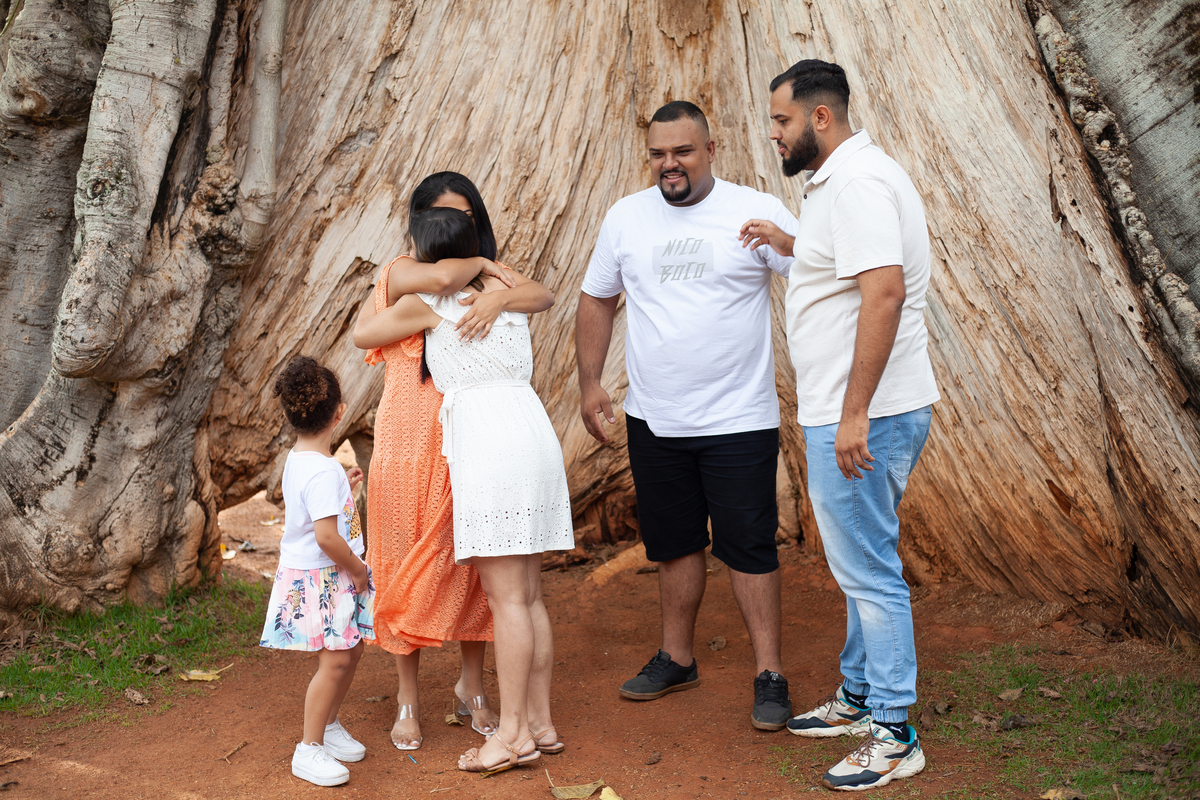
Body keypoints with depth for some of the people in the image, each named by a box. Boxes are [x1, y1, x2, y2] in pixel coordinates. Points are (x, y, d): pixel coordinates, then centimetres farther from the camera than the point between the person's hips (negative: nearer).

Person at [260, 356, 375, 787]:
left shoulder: (296, 459, 7)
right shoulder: (323, 471, -24)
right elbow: (326, 537, -28)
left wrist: (345, 488, 19)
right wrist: (357, 570, -15)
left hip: (329, 578, 10)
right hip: (320, 578, -10)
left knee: (351, 649, 18)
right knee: (335, 660, -7)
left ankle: (329, 725, 32)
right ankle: (309, 749, 3)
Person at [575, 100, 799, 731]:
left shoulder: (757, 212, -6)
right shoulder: (625, 217, 4)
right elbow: (597, 299, 13)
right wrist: (590, 382, 8)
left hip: (739, 420, -4)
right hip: (653, 419, 4)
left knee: (749, 548, 1)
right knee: (673, 543, 16)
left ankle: (768, 674, 12)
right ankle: (676, 659, 31)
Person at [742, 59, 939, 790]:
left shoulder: (857, 182, -18)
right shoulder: (846, 178, 16)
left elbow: (885, 289, -28)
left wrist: (854, 414, -29)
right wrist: (791, 245, 21)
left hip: (862, 419, -11)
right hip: (851, 413, 11)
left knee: (868, 570, -3)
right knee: (864, 564, 19)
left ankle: (894, 736, 8)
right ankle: (860, 697, 34)